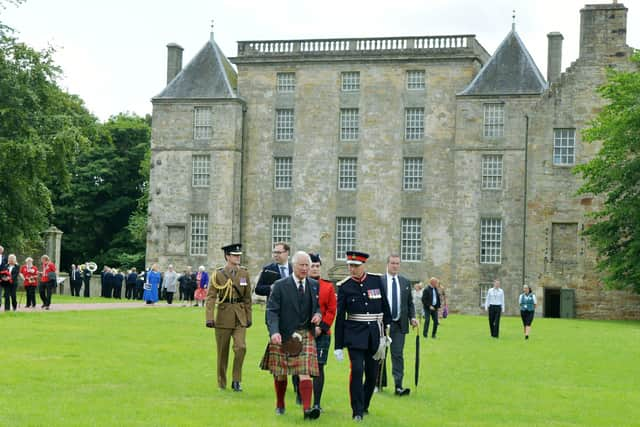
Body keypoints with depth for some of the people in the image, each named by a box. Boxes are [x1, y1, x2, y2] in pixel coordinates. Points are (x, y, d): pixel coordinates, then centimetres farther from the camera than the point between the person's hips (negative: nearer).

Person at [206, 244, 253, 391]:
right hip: (224, 317, -2)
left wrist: (249, 317, 9)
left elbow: (247, 297, 11)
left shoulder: (244, 273, 6)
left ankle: (236, 381, -2)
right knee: (223, 351, 6)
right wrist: (209, 318, -16)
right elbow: (211, 297, -7)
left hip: (240, 317, 2)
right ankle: (222, 383, 19)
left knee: (241, 347, -15)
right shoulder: (218, 274, -3)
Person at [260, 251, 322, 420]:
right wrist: (274, 332, -23)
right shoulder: (280, 285, -5)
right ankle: (280, 405, 31)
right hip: (283, 336, -1)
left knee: (305, 373, -12)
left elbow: (318, 306, 21)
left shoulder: (314, 285, 8)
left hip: (306, 335, 1)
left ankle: (307, 409, -17)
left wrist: (318, 314, -4)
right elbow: (272, 310, -9)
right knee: (280, 374, 11)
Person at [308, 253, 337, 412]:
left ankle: (317, 403, -2)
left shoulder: (328, 286, 4)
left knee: (319, 367, -5)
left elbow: (332, 310, 1)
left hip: (321, 333, 0)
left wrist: (321, 327, -10)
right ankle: (301, 397, 26)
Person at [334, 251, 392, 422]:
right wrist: (338, 346, -1)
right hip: (355, 335, -2)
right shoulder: (344, 286, -2)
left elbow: (385, 307, 9)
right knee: (357, 371, -13)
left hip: (375, 335, 2)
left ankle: (364, 405, 28)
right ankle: (357, 411, -6)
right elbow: (340, 317, 0)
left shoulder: (376, 280, 2)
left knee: (372, 374, 8)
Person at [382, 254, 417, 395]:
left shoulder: (405, 282, 9)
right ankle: (379, 383, 23)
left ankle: (398, 386, -6)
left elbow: (410, 303, 12)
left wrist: (412, 317, -2)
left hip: (399, 325, 2)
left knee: (398, 355, -3)